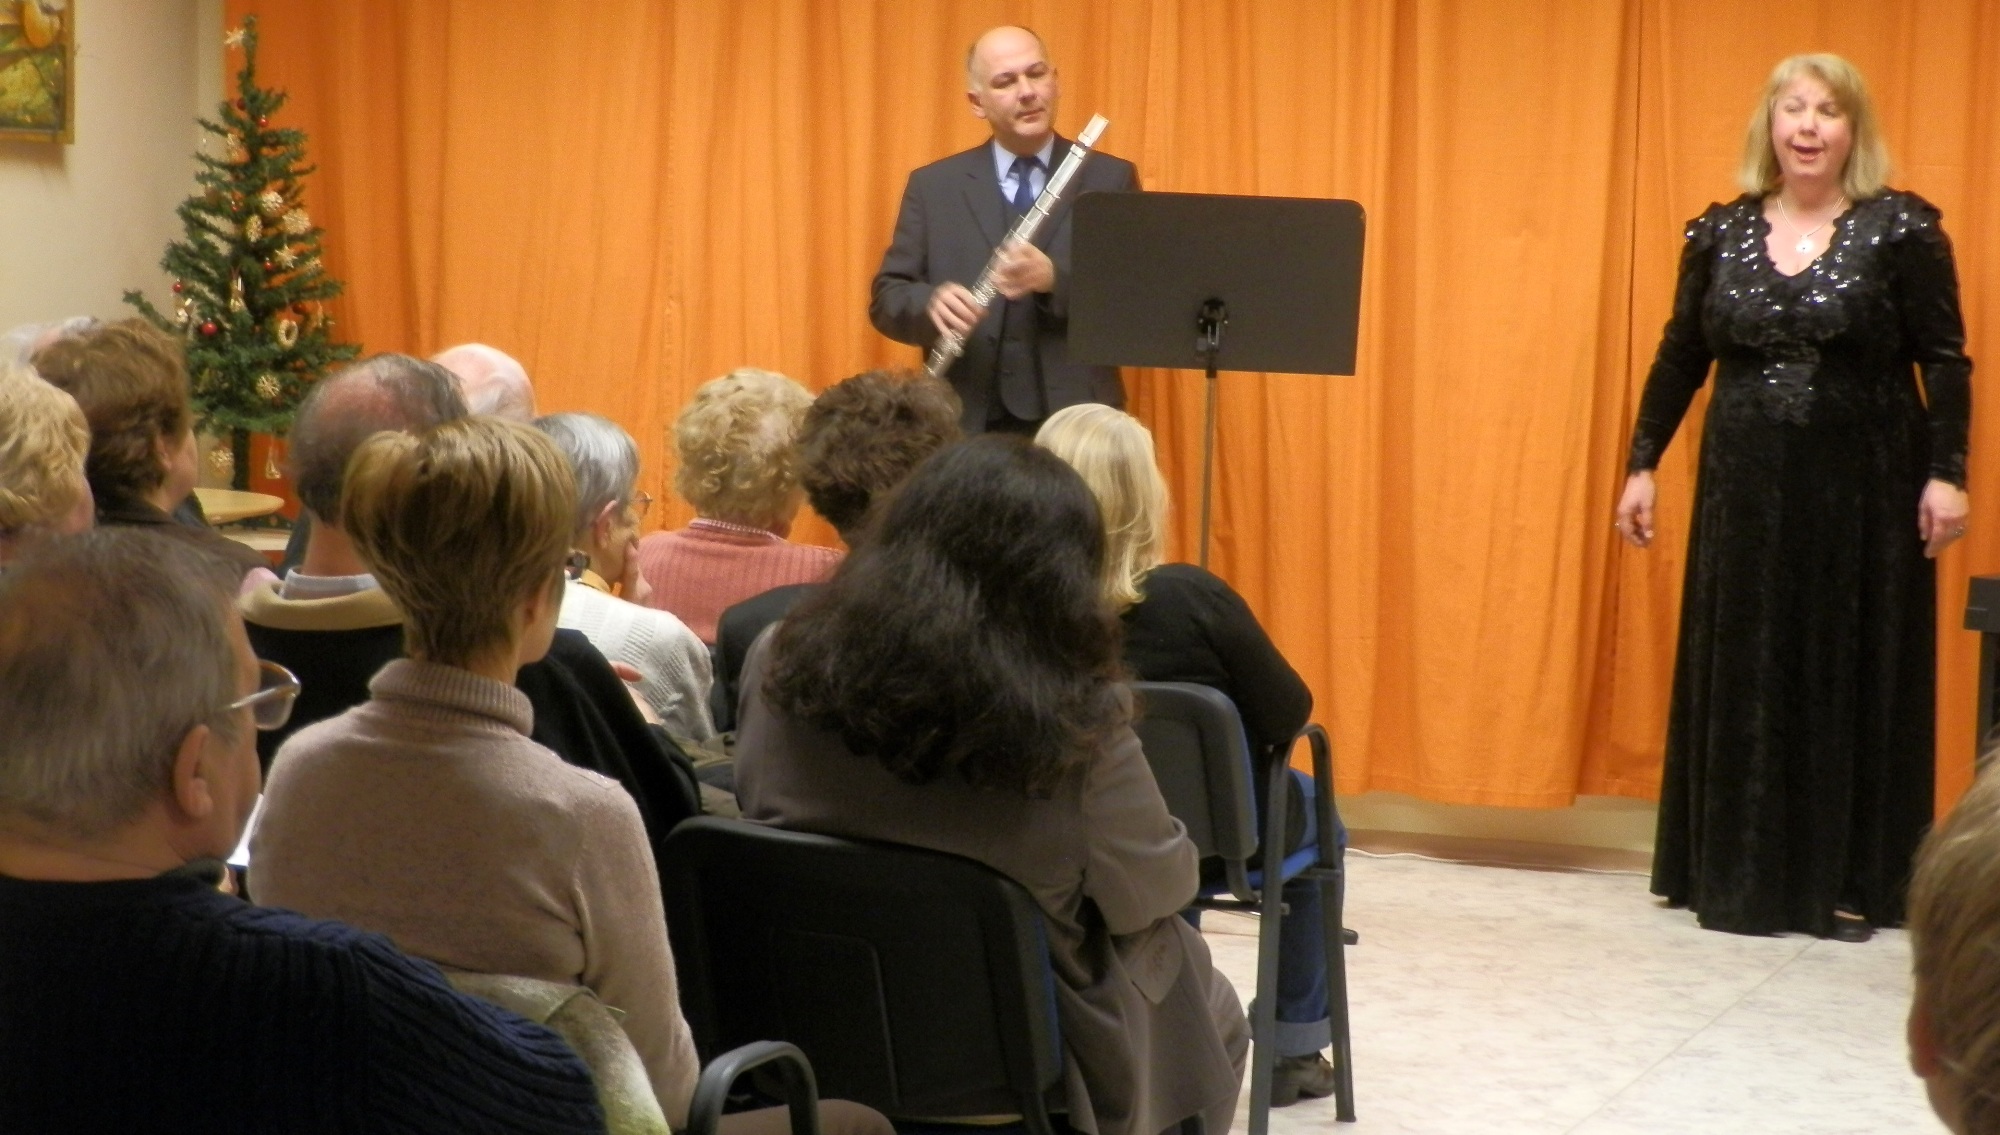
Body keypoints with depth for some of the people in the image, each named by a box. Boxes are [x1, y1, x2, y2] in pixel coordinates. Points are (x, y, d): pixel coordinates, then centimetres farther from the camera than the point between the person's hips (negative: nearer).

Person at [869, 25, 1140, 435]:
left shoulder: (1111, 179, 6)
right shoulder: (933, 187, 10)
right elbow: (886, 298, 7)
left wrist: (1053, 279, -20)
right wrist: (932, 302, -16)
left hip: (1078, 422, -1)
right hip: (967, 425, 1)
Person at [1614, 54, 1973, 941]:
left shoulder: (1901, 231, -4)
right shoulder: (1721, 234, 5)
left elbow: (1944, 360, -4)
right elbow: (1681, 357, 11)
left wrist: (1946, 472, -12)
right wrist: (1641, 464, 8)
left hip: (1862, 493, -3)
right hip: (1746, 490, 3)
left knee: (1852, 674, 2)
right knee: (1739, 677, 5)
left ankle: (1849, 884, 8)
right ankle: (1738, 875, 13)